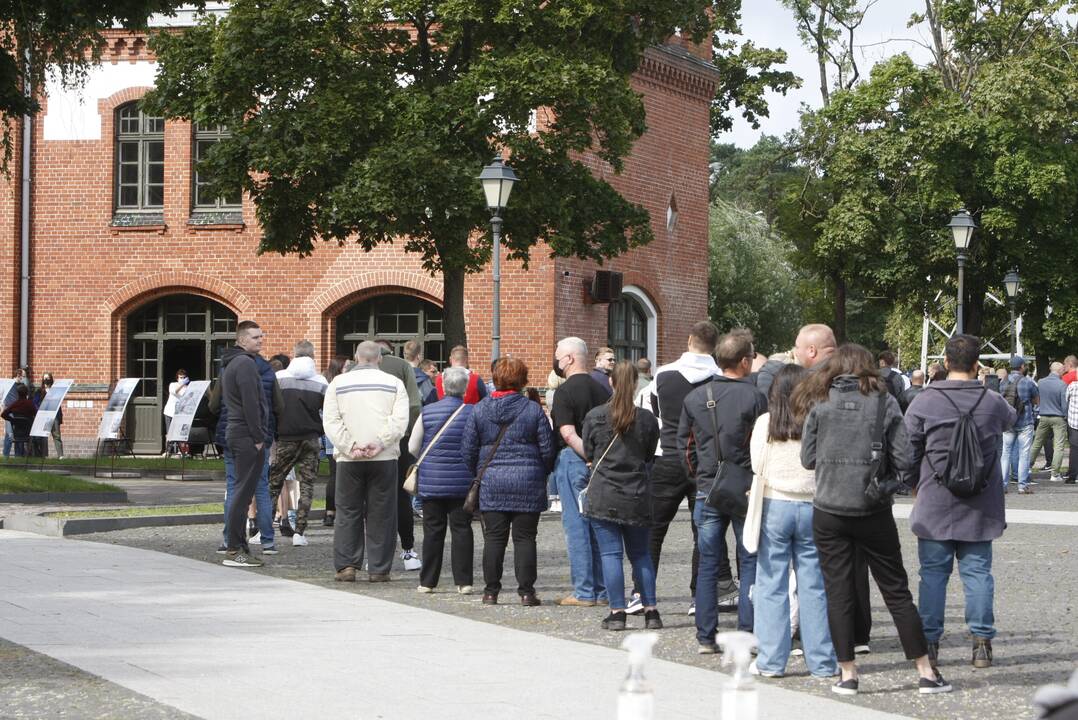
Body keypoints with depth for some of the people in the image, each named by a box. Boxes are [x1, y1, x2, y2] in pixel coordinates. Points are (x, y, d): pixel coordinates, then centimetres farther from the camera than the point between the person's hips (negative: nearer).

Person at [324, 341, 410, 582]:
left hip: (348, 460, 1)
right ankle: (378, 569, 4)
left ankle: (346, 566, 4)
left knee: (347, 512, 9)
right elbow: (400, 420, -7)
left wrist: (350, 446, -6)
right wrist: (379, 444, -10)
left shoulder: (338, 383, 6)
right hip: (384, 458, -1)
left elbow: (330, 421, -1)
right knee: (381, 514, 5)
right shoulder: (394, 383, 4)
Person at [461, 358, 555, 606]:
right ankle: (526, 591, 3)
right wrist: (542, 473, 17)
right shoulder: (533, 410, -3)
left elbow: (468, 450, 4)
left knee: (494, 538, 5)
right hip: (527, 483, -1)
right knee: (524, 538, 4)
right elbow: (547, 450, 0)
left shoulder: (479, 409, 1)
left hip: (491, 483, 1)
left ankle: (491, 590, 7)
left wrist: (476, 474, 18)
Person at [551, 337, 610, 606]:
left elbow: (568, 434, -19)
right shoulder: (600, 390, 10)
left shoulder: (565, 392, -10)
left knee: (576, 526, -2)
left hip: (573, 460, -7)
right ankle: (602, 590, 13)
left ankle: (584, 592, -3)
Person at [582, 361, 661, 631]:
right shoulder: (647, 419, -4)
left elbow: (588, 454, 4)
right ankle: (651, 611, 11)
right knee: (640, 553, 13)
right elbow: (649, 456, 9)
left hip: (603, 496, -2)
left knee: (610, 553, 1)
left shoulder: (595, 416, -7)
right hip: (637, 497, 2)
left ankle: (617, 612, -1)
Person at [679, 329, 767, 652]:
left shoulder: (695, 397, 4)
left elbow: (683, 444, 10)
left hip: (707, 490, 4)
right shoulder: (754, 397, -10)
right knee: (750, 563, 5)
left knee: (708, 565, 8)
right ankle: (747, 634, 2)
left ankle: (706, 637, 8)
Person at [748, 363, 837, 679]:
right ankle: (821, 662, 9)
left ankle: (771, 661, 5)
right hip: (812, 507, 0)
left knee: (771, 585, 5)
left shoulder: (765, 423, -5)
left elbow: (757, 466, 1)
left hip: (775, 506, 0)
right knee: (813, 586, 6)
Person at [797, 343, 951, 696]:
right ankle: (926, 672, 10)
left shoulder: (820, 403, -1)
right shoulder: (884, 401, -2)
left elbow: (807, 458, 1)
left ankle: (848, 674, 7)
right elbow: (903, 460, -5)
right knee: (896, 591, 8)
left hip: (829, 511, 0)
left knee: (838, 593, 8)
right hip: (874, 510, 0)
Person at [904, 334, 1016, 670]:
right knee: (977, 571, 7)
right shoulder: (993, 403, -1)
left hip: (935, 504, -1)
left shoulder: (924, 403, -8)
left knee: (933, 573, 5)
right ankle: (982, 642, 6)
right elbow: (1011, 418, 24)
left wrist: (917, 485, 13)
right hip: (980, 507, 1)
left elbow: (907, 452, -3)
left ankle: (929, 642, 6)